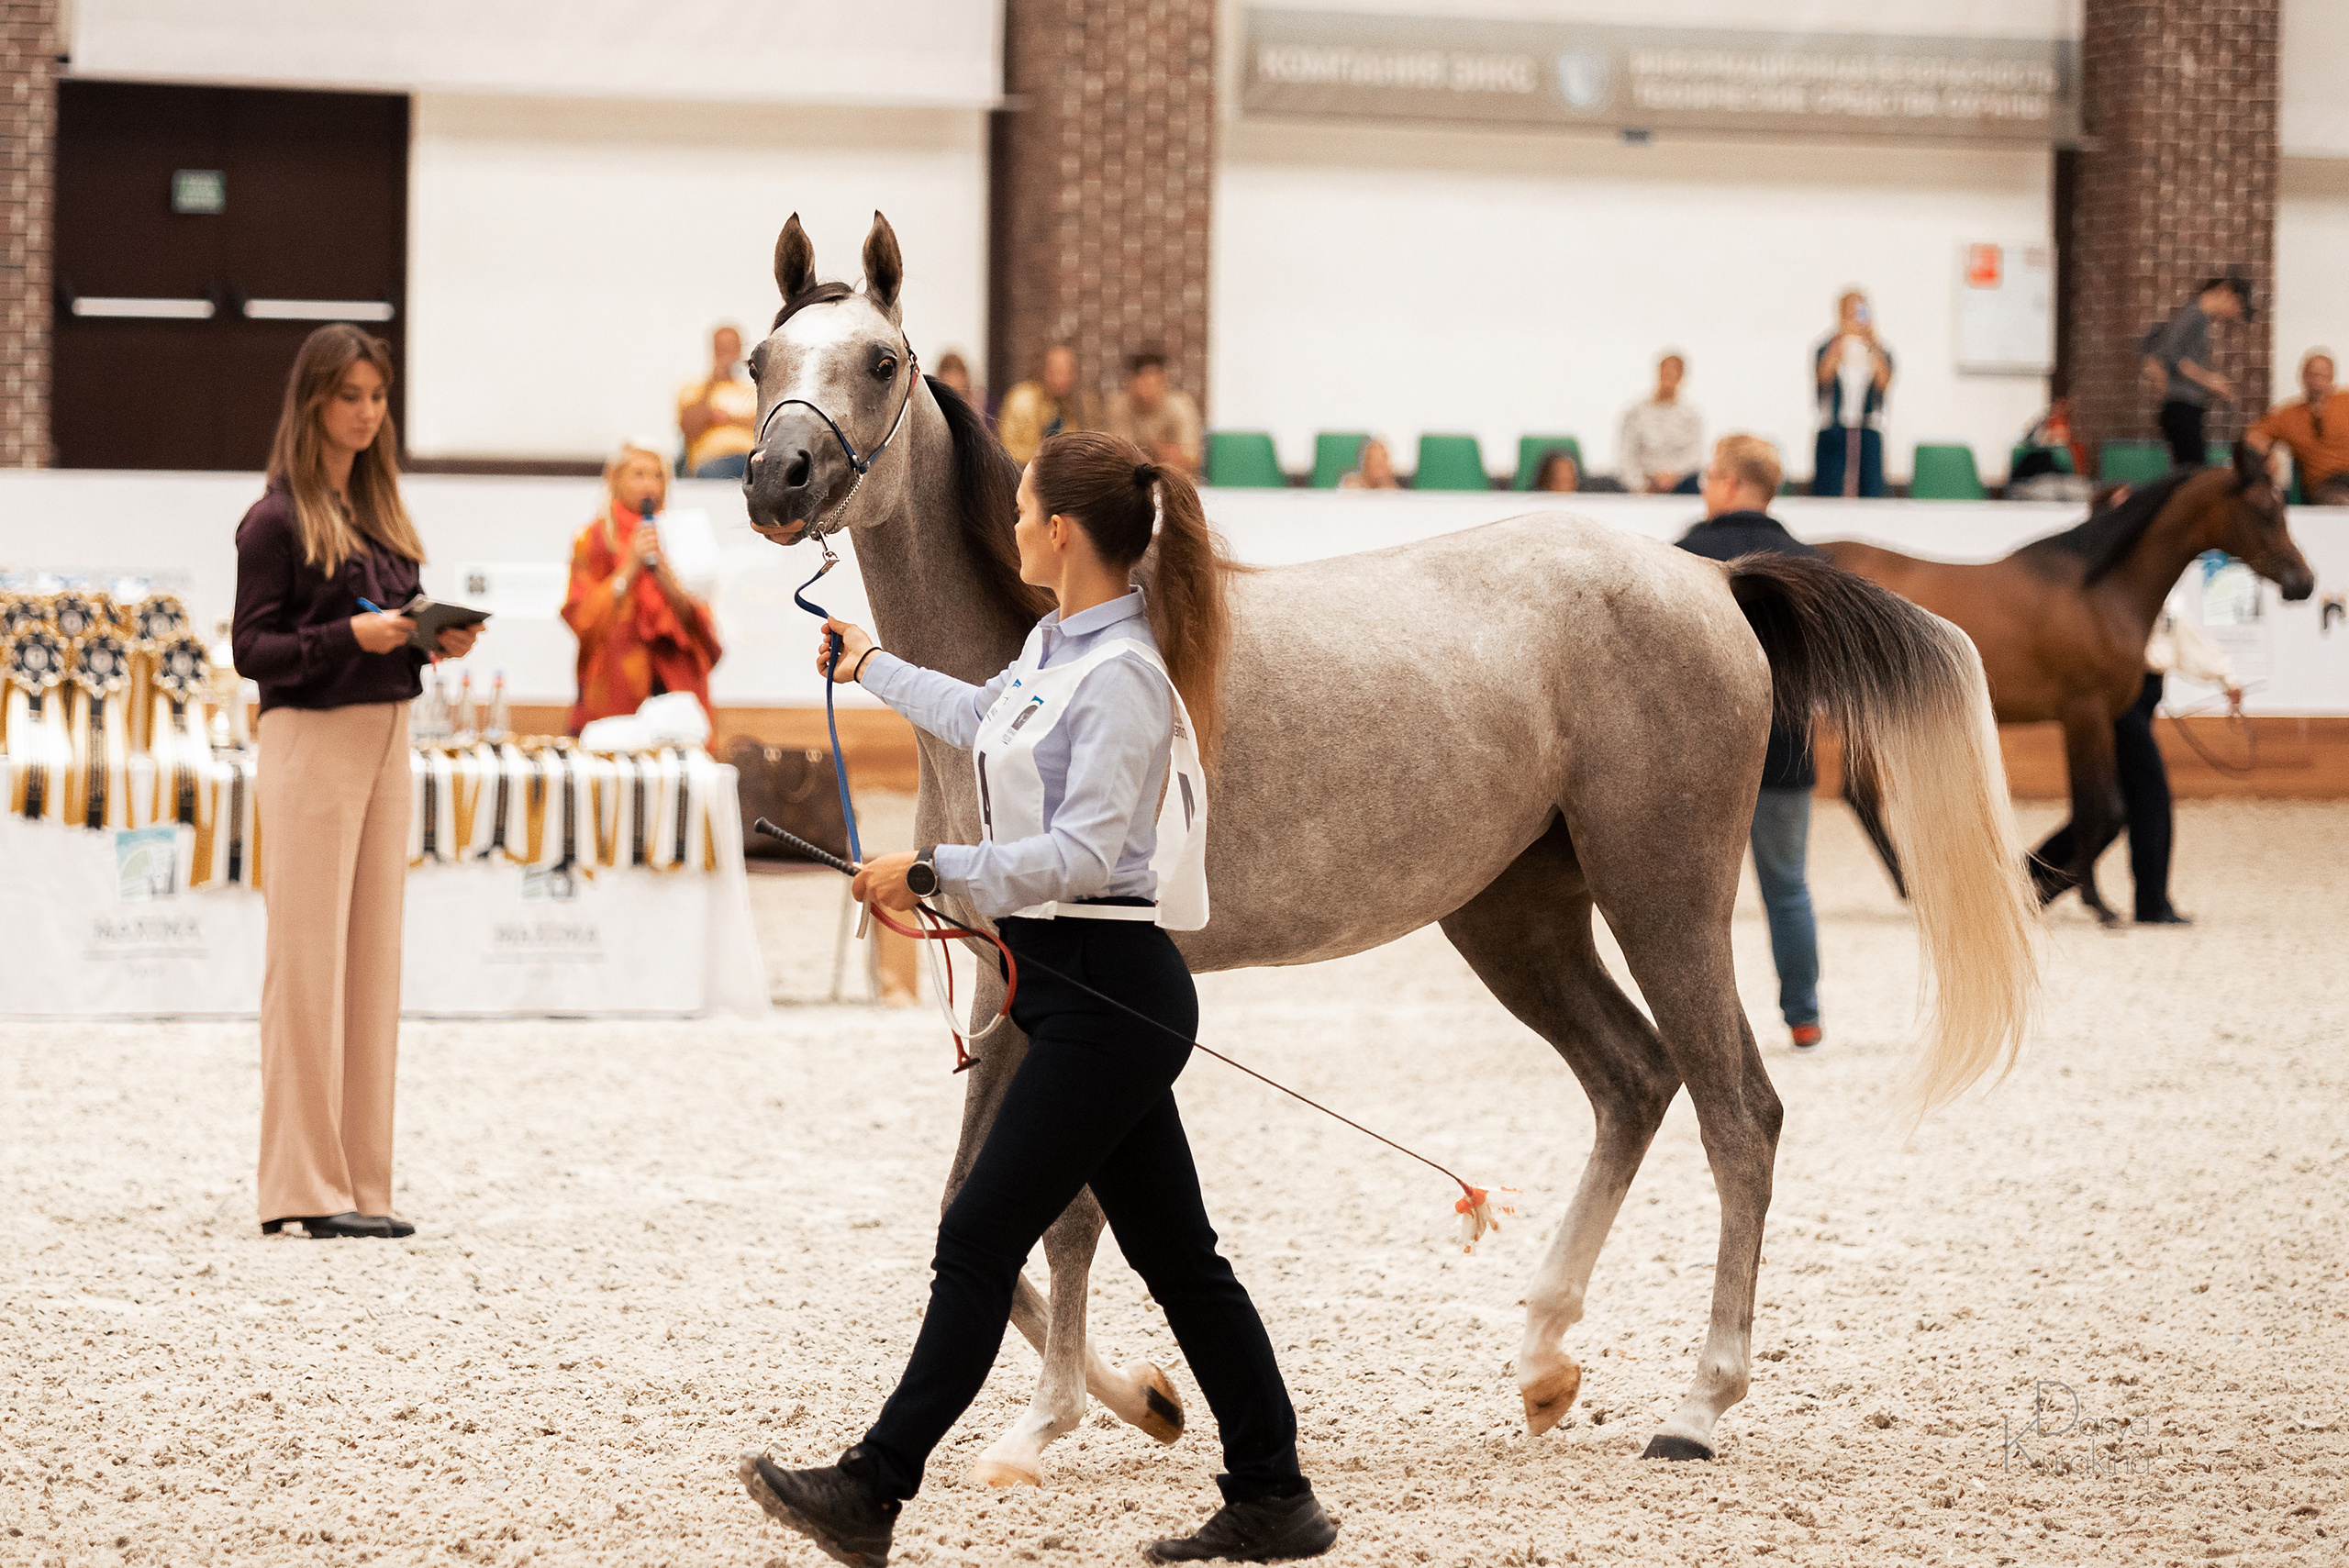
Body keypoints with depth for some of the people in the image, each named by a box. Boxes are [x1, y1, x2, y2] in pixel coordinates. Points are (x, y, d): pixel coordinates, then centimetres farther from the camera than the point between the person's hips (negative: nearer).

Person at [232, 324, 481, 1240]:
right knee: (308, 957, -6)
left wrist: (438, 641, -2)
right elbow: (252, 648, -11)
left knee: (374, 956, 7)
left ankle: (359, 1183, 11)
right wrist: (350, 635, -23)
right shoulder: (278, 518, -8)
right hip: (310, 739, -7)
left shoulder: (378, 511, 13)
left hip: (387, 734, 8)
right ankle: (302, 1188, -4)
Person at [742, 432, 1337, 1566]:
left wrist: (930, 874, -25)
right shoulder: (1054, 645, 12)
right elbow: (985, 719, 35)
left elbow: (1079, 854, -25)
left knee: (979, 1241, -9)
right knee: (1174, 1254, 11)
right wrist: (872, 669, 48)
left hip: (1109, 991, -10)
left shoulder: (1123, 676, -17)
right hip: (1070, 978, 10)